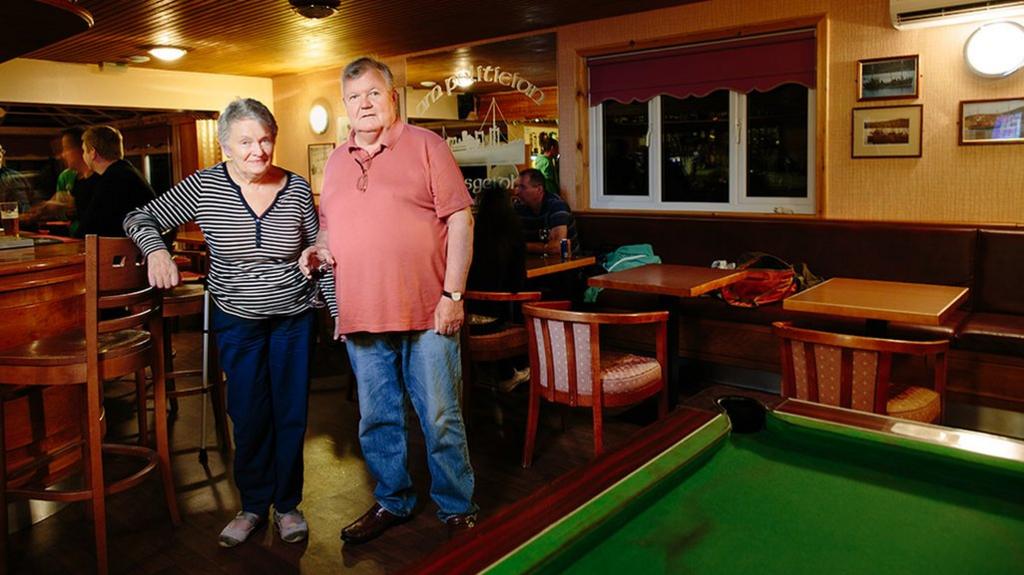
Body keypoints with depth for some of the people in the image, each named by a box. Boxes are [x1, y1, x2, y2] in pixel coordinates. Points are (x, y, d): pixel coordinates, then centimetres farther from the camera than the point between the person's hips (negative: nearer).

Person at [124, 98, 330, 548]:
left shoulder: (297, 189, -6)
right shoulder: (204, 186, -8)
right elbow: (140, 218, 0)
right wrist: (156, 249, -21)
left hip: (294, 317, 1)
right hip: (236, 319, 0)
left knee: (291, 413, 8)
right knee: (249, 415, 7)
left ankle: (288, 504, 28)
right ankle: (253, 505, 28)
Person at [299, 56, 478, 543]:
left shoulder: (425, 145, -1)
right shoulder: (336, 161, 14)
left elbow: (460, 220, -6)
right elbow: (328, 224, 25)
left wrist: (453, 294, -12)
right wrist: (317, 248, 1)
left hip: (426, 313, -5)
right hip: (362, 316, 5)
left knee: (441, 419, 4)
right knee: (377, 420, 15)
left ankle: (457, 509, 22)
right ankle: (391, 502, 34)